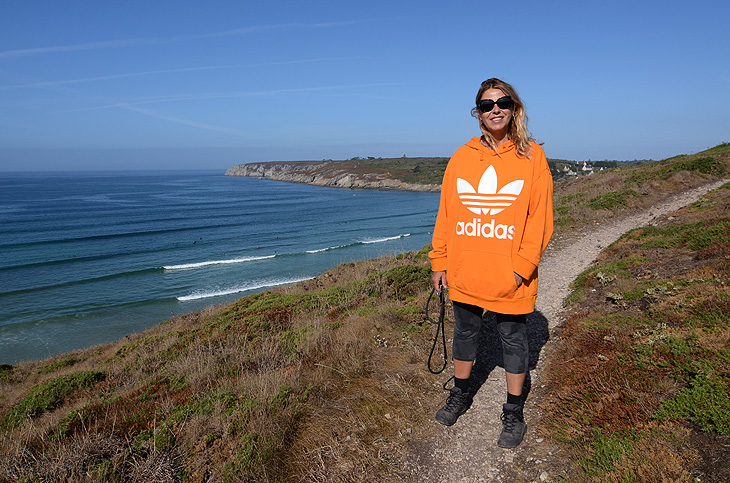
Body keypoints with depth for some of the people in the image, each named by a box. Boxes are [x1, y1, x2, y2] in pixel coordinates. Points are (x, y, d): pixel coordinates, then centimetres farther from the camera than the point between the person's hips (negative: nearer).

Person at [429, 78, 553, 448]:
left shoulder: (531, 155, -2)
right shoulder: (462, 157, 4)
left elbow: (540, 217, -5)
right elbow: (445, 213, 6)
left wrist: (522, 266, -13)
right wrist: (439, 263, 4)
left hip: (509, 277, -2)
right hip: (464, 272, 3)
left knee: (513, 339, 11)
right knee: (464, 333, 17)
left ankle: (513, 413, 29)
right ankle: (460, 394, 39)